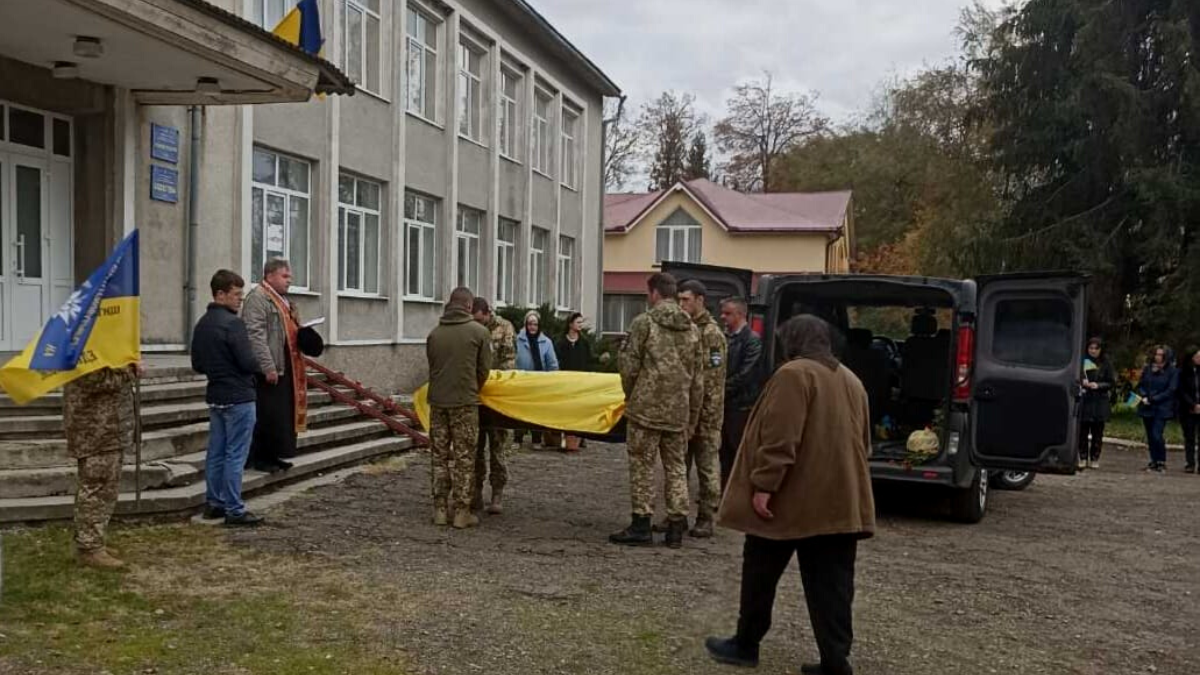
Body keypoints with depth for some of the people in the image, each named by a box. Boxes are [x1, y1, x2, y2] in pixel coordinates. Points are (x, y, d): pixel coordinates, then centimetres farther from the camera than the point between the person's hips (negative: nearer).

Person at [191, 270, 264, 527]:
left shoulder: (201, 324, 10)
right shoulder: (233, 323, -17)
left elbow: (197, 365, 16)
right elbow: (248, 362, -20)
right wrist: (260, 367, 0)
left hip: (215, 396, 9)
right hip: (238, 397, -9)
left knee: (216, 453, 14)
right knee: (235, 455, -4)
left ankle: (213, 503, 21)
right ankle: (234, 510, -1)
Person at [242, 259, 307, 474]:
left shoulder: (283, 300, 21)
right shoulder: (257, 297, -10)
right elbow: (255, 334, -18)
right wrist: (268, 367, -22)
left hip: (285, 367, 9)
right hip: (268, 370, -9)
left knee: (283, 414, 11)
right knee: (267, 415, -4)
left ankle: (272, 455, 20)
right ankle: (259, 458, 5)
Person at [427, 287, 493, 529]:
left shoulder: (435, 333, 6)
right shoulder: (479, 331, -4)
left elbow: (431, 365, 8)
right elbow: (484, 369, -1)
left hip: (437, 401, 4)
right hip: (465, 402, -4)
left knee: (439, 455, 10)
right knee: (463, 457, 3)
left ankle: (440, 510, 14)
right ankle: (461, 512, 5)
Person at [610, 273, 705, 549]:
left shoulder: (643, 322, -7)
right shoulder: (692, 329, 9)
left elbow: (629, 367, -7)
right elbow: (698, 379, 10)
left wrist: (630, 397, 11)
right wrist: (693, 416, 17)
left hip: (646, 408, -4)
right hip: (678, 412, 5)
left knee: (642, 465, 3)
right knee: (676, 466, 11)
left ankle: (641, 525, 6)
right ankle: (676, 525, 13)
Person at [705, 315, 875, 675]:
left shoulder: (794, 374, -11)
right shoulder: (851, 381, 15)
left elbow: (779, 439, -20)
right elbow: (861, 442, 20)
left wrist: (763, 485, -19)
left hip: (791, 499, -7)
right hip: (839, 501, 7)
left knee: (761, 573, 9)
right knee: (831, 585, 7)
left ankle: (745, 645, 21)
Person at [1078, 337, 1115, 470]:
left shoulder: (1106, 364, 3)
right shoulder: (1082, 362, 4)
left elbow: (1111, 382, 3)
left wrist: (1098, 385, -13)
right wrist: (1081, 382, -11)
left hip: (1100, 402, 0)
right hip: (1084, 401, 0)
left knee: (1097, 432, 2)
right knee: (1083, 432, -1)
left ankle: (1094, 459, 10)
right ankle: (1083, 458, 7)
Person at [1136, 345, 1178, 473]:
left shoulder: (1172, 371, -3)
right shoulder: (1147, 369, 9)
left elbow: (1171, 390, -7)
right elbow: (1140, 385, 12)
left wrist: (1153, 399, -13)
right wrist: (1144, 397, -8)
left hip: (1162, 408, -4)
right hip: (1147, 407, 4)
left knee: (1157, 435, -14)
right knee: (1150, 436, 7)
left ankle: (1162, 462, 0)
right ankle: (1154, 461, 17)